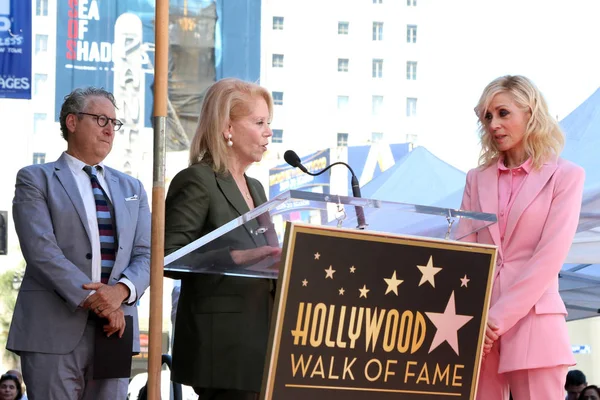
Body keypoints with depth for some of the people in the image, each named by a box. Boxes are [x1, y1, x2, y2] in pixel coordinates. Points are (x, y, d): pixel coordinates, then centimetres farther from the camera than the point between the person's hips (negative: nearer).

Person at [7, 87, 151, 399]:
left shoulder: (131, 188, 20)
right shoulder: (36, 179, 5)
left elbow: (145, 255, 10)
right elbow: (41, 250, -8)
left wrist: (121, 291, -12)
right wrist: (92, 300, -17)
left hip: (113, 330, 4)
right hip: (55, 331, -4)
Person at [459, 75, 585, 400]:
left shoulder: (565, 176, 2)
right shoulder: (478, 179, 14)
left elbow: (550, 255, -6)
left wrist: (500, 316, -13)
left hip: (532, 321, -4)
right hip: (478, 324, 4)